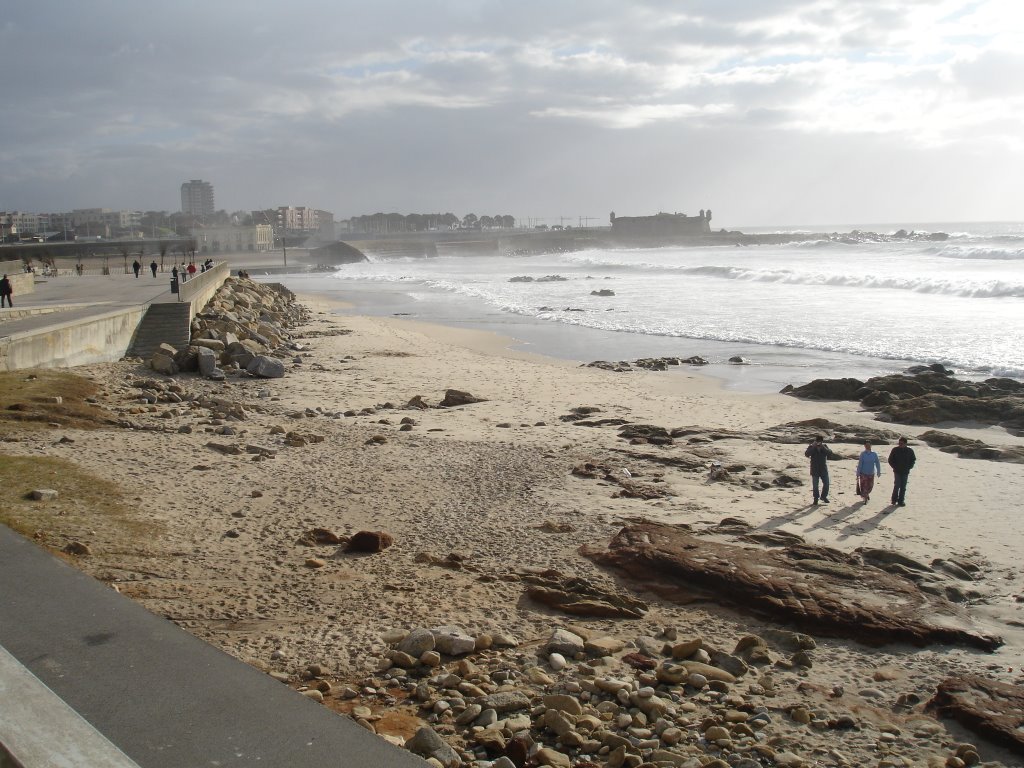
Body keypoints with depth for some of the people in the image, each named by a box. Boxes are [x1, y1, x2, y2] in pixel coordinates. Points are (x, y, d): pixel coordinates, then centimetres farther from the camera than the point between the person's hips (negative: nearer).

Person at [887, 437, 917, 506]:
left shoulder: (910, 450, 1)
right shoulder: (895, 450, -2)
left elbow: (913, 460, 12)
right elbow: (890, 460, 6)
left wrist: (909, 467, 0)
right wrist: (894, 467, -4)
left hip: (905, 472, 2)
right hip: (897, 471, -2)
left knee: (903, 487, 4)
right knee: (897, 485, -9)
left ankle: (901, 501, 10)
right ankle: (894, 499, 6)